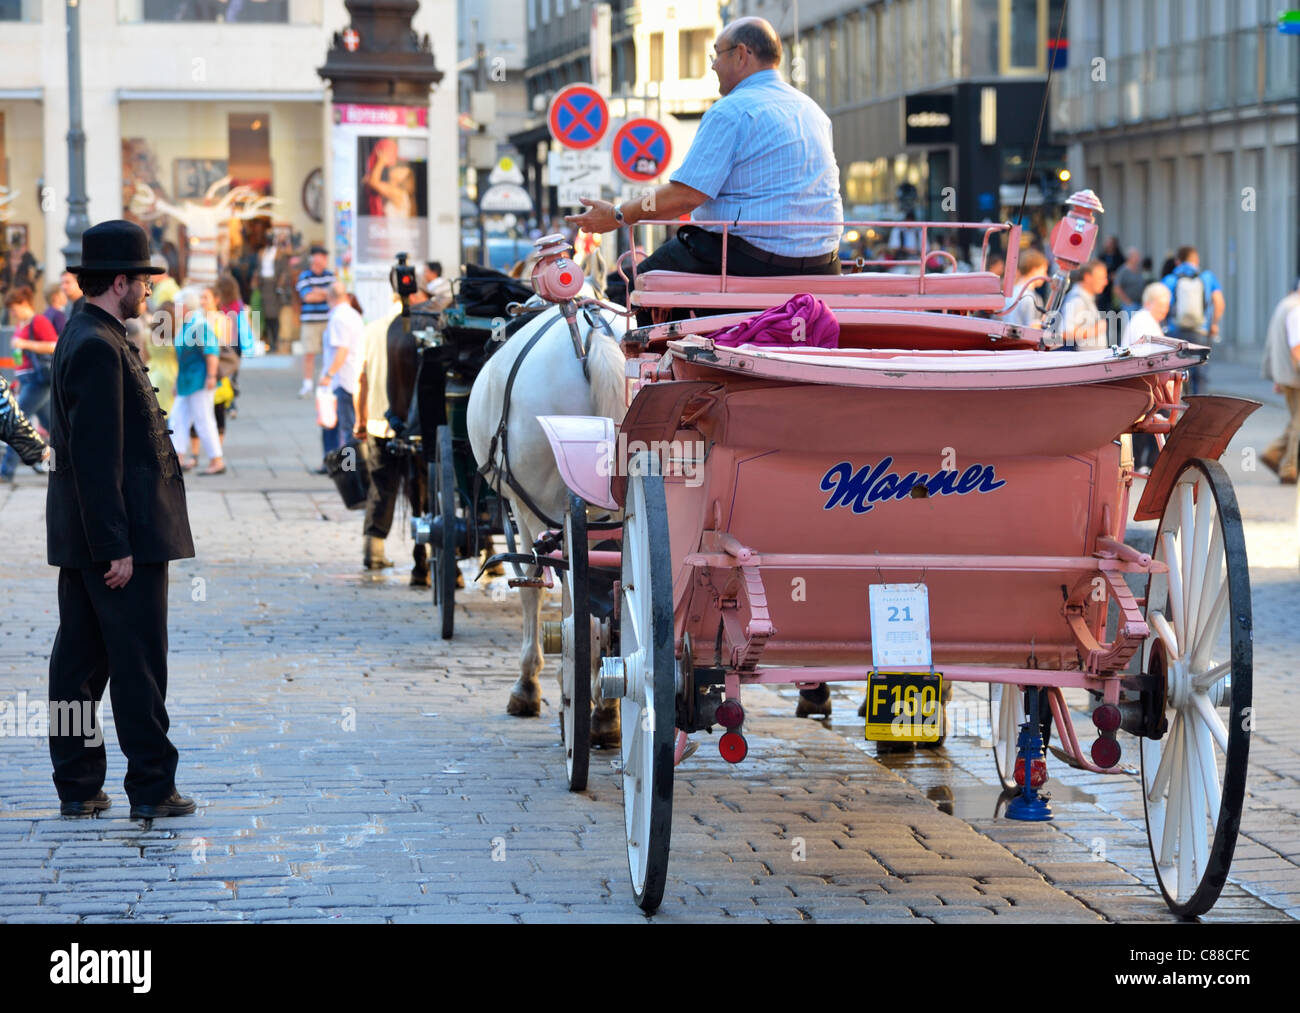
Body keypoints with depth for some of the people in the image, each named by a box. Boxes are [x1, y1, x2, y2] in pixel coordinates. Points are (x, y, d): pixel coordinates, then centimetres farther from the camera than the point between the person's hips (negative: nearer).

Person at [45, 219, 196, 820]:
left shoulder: (83, 339, 15)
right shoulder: (98, 347, -17)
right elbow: (97, 457, -22)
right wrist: (117, 546, -22)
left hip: (82, 543, 10)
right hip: (123, 534, -10)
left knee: (80, 659, 10)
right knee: (138, 664, -4)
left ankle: (78, 786, 14)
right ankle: (152, 788, 0)